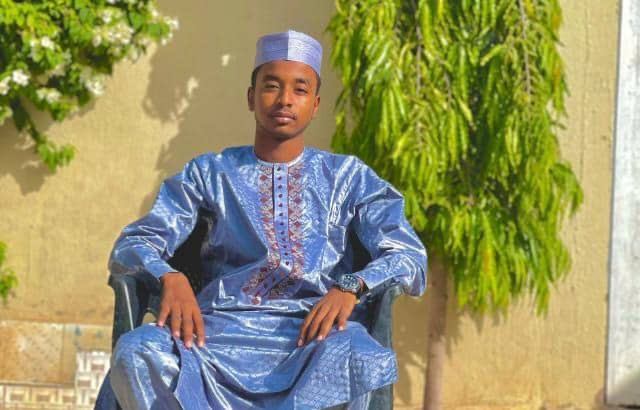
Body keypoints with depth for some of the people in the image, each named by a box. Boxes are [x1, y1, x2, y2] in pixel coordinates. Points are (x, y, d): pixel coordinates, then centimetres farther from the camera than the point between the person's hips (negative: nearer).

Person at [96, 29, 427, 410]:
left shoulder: (348, 176, 19)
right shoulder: (210, 172, 20)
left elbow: (409, 255, 7)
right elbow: (132, 244, 11)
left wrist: (350, 288, -15)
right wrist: (170, 277, -14)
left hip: (317, 326, -1)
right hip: (225, 325, 1)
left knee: (360, 361, -39)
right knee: (136, 353, -33)